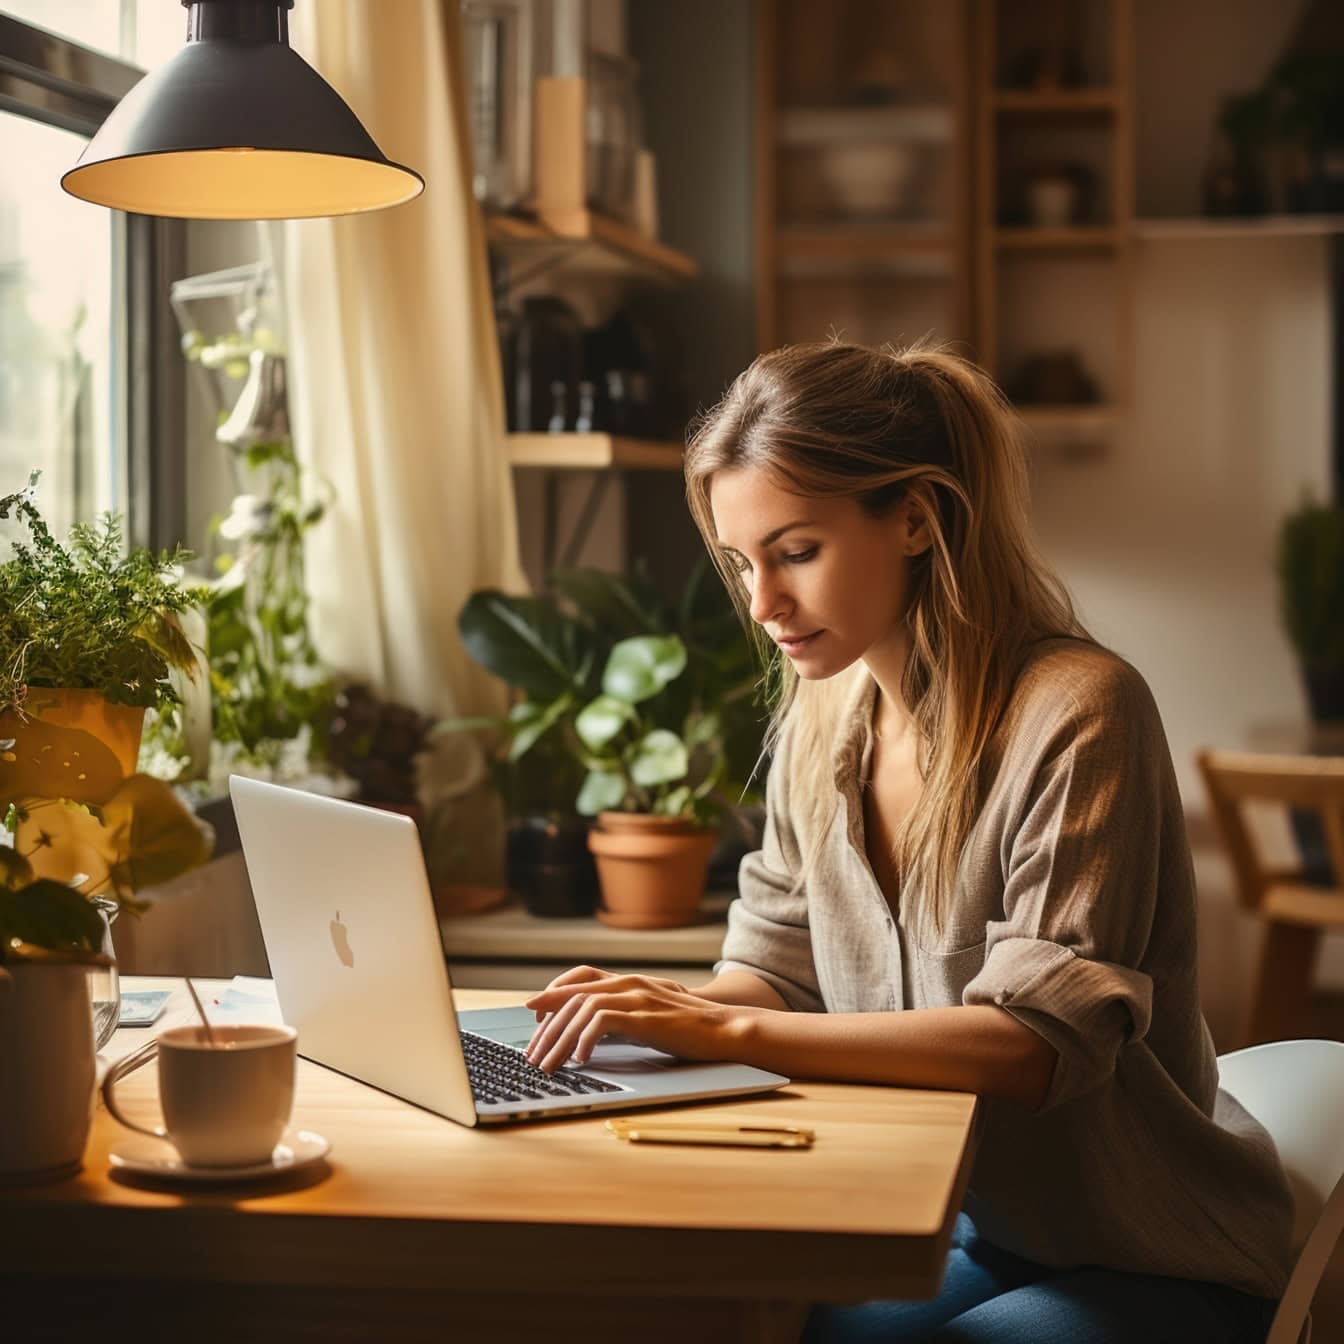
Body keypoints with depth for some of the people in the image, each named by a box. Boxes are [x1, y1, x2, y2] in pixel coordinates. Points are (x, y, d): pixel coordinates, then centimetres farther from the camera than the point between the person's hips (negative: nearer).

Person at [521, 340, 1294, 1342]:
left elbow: (1043, 1037, -28)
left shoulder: (1074, 712, -20)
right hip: (948, 1228, 6)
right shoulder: (825, 716, 3)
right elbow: (781, 969, 9)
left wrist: (731, 1032, -34)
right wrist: (668, 1006, -14)